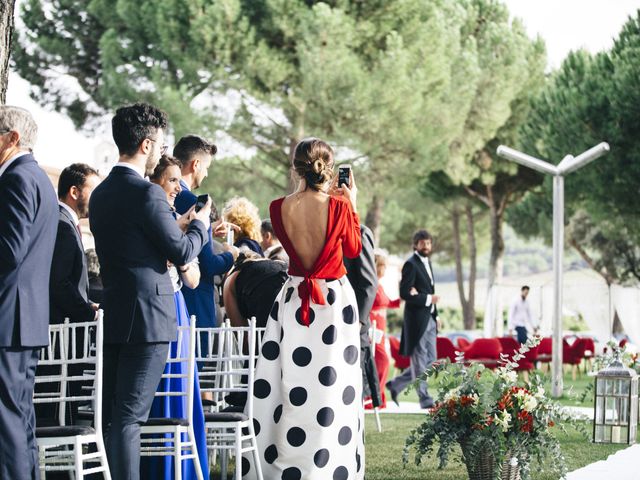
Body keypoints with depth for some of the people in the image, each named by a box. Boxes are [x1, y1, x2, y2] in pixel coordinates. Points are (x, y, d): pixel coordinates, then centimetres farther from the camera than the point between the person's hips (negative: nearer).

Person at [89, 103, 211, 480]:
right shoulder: (147, 193, -14)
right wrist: (200, 225, 8)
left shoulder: (101, 193, 12)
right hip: (147, 318, -8)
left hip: (112, 317, 8)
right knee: (130, 417, -8)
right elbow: (183, 253, -11)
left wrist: (177, 226, 21)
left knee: (111, 416, 11)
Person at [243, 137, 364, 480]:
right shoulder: (340, 207, -13)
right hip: (335, 300, -2)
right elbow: (353, 249, 4)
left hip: (293, 300, 2)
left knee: (290, 384, 7)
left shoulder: (279, 208, -7)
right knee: (330, 384, 3)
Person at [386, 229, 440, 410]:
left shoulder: (427, 263, 18)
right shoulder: (411, 264, -11)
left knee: (431, 361, 11)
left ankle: (396, 384, 21)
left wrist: (435, 315, 15)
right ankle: (424, 398, 2)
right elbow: (404, 293, -18)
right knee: (420, 361, -3)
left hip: (429, 319, 9)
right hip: (417, 319, -9)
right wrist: (428, 299, -17)